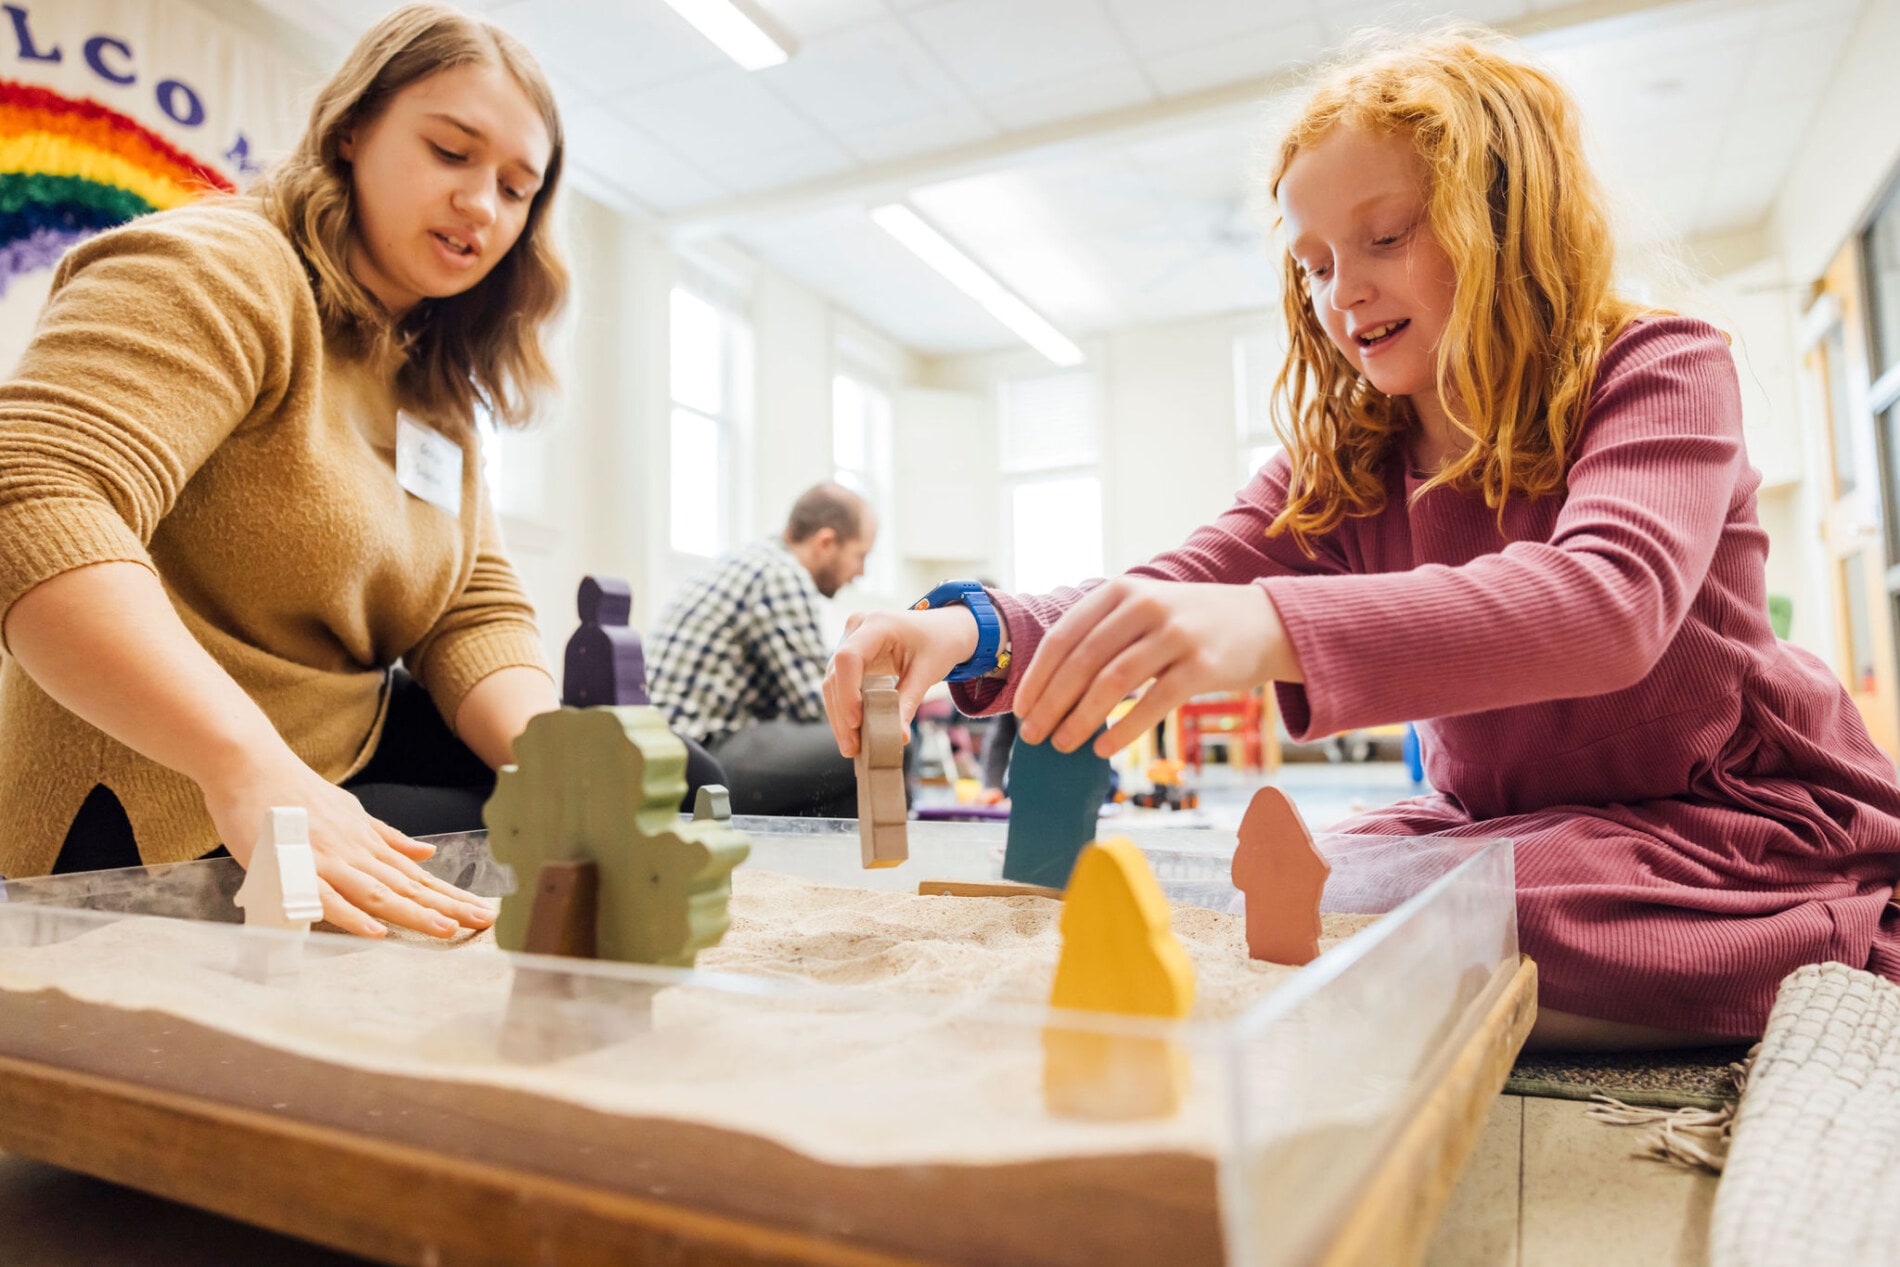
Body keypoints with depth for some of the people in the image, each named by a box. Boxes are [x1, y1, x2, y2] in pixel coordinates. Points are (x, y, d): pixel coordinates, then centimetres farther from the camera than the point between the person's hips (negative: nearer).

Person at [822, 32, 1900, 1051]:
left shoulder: (1660, 370, -14)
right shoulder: (1342, 465, 1)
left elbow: (1609, 599, -36)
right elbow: (1166, 607, -12)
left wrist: (1274, 628, -53)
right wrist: (974, 631, -34)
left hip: (1757, 824, -4)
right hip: (1511, 828, 5)